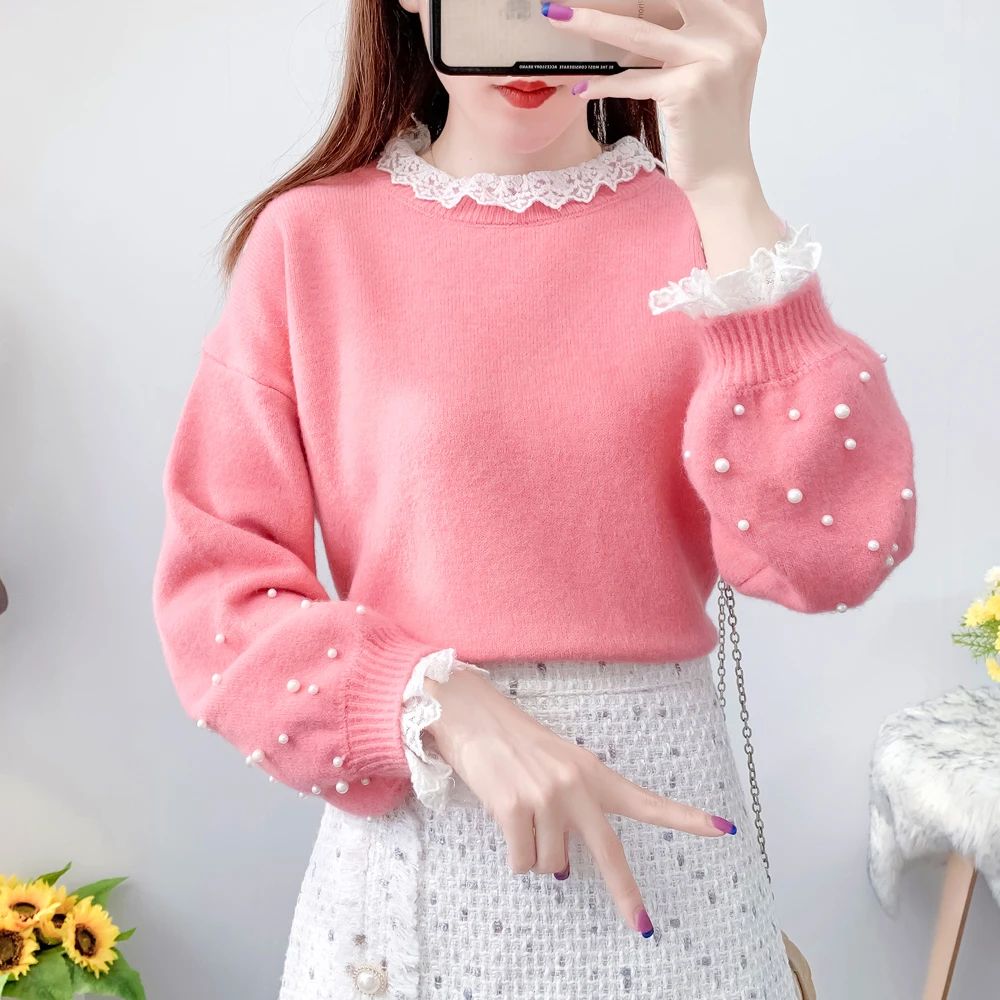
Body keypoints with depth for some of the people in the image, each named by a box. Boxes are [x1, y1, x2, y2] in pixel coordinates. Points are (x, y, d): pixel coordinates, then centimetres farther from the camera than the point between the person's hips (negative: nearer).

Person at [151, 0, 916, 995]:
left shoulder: (702, 223, -2)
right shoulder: (314, 236, -3)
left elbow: (833, 552, -16)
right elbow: (214, 591, -5)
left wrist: (727, 186, -19)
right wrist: (446, 705, -20)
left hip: (664, 827, 1)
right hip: (407, 831, 0)